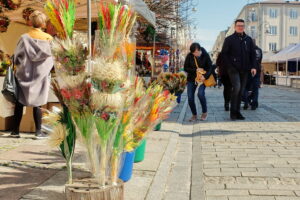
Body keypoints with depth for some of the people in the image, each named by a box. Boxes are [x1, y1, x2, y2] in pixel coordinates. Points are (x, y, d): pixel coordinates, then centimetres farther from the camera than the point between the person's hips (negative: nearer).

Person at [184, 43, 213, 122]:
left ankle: (205, 112, -2)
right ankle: (194, 115, 16)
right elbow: (186, 68, -4)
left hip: (202, 78, -2)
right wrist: (195, 70, -19)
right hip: (191, 79, 2)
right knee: (190, 97, -5)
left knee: (200, 93, -25)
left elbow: (210, 67, -7)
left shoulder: (205, 55, -10)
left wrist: (205, 76, -24)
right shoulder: (189, 56, -8)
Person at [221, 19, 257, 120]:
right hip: (234, 69, -4)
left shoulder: (248, 39, 12)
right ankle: (233, 111, -8)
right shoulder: (229, 39, 2)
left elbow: (252, 54, 12)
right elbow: (224, 54, -1)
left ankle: (237, 111, 14)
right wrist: (230, 66, -11)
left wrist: (253, 67, -1)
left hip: (244, 70, 4)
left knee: (241, 91, 6)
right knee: (237, 87, -19)